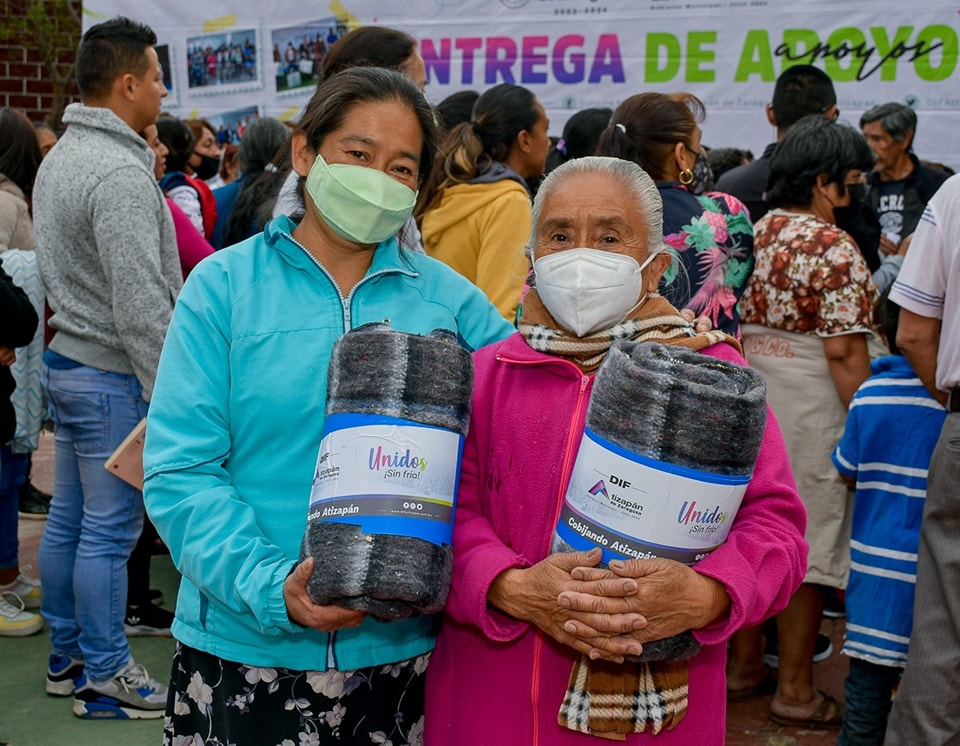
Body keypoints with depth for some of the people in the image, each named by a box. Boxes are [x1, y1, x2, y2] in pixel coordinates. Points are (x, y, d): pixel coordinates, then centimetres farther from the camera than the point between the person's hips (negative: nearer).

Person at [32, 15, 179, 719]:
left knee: (67, 520, 16)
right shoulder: (120, 172, -20)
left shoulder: (59, 158, 12)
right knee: (109, 532, 0)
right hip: (113, 375, -10)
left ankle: (67, 655, 29)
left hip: (67, 362, 10)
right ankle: (105, 676, 12)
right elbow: (140, 306, -24)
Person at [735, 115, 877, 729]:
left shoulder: (752, 234, 6)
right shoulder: (833, 248, -15)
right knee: (806, 539, 3)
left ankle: (745, 661, 29)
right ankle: (796, 689, 14)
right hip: (809, 403, -7)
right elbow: (844, 351, -19)